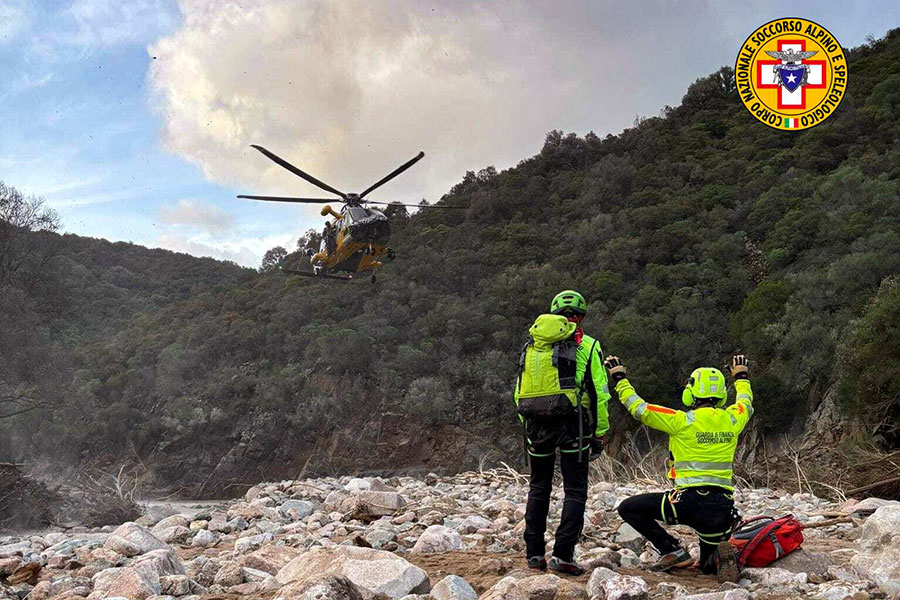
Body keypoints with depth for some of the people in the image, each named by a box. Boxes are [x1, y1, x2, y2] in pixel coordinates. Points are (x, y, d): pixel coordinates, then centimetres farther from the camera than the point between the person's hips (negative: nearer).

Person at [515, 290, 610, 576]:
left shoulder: (531, 344, 15)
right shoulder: (586, 345, 2)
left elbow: (519, 392, 15)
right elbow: (599, 393, -2)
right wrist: (599, 434, 4)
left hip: (536, 423, 4)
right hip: (572, 423, -4)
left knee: (539, 488, 16)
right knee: (575, 491, 3)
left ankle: (534, 553, 16)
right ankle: (562, 555, -4)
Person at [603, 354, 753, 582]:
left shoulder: (684, 421, -7)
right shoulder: (731, 420, 7)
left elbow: (640, 409, -4)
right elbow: (746, 404, 31)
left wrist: (619, 378, 7)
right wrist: (741, 376, 49)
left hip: (690, 500, -6)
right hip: (723, 508, 6)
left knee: (628, 508, 6)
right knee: (709, 566, 27)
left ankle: (672, 551, -2)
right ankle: (721, 555, -8)